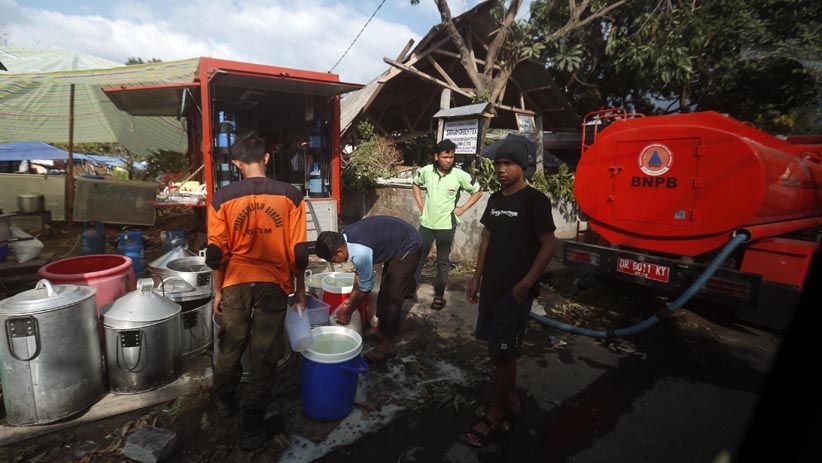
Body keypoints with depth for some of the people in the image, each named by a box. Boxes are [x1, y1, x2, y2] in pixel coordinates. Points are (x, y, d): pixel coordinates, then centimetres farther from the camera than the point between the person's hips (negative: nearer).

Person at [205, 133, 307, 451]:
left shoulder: (223, 197, -4)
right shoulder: (290, 196, -7)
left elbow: (217, 252, -2)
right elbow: (297, 251, -6)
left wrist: (218, 291, 10)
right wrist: (300, 290, 5)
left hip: (236, 283, 2)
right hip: (273, 285, -2)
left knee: (231, 346, 23)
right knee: (263, 354, 9)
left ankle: (224, 400, 47)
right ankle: (252, 427, 20)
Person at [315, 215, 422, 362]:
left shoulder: (360, 253, -33)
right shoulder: (344, 236, -7)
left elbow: (365, 288, -16)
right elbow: (361, 273, 6)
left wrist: (347, 313, -3)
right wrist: (349, 301, 9)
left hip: (408, 247, -9)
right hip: (397, 240, 9)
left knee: (392, 297, -5)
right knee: (386, 290, 19)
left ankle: (387, 345, 9)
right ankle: (383, 330, 35)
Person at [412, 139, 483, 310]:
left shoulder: (460, 175, -13)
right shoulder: (426, 171, -6)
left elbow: (477, 192, 0)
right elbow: (416, 184, 15)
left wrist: (462, 209, -6)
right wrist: (420, 205, 6)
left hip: (446, 225, -2)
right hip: (427, 223, 2)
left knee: (443, 261, 10)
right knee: (419, 256, 14)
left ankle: (439, 295, 23)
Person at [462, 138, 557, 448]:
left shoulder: (535, 200, -11)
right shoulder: (495, 199, 10)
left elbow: (548, 245, -13)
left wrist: (526, 284, -17)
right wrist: (477, 277, 12)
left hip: (515, 290, -7)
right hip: (491, 286, 7)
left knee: (503, 353, 0)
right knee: (497, 349, 16)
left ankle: (495, 416, 17)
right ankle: (511, 400, 35)